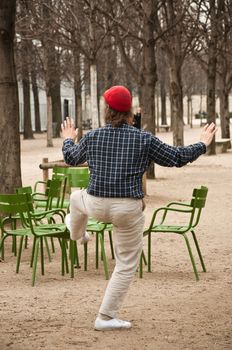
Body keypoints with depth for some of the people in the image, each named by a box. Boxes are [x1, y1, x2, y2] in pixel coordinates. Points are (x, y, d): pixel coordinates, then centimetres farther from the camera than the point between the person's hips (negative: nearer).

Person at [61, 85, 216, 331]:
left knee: (77, 197, 38)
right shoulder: (144, 139, -6)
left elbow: (71, 158, 18)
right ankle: (105, 317, 10)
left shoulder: (92, 137, 0)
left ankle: (76, 232, 66)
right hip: (128, 210, -2)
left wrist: (68, 139, 40)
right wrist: (202, 144, 18)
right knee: (126, 265, 11)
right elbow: (178, 158, 1)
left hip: (96, 205, 2)